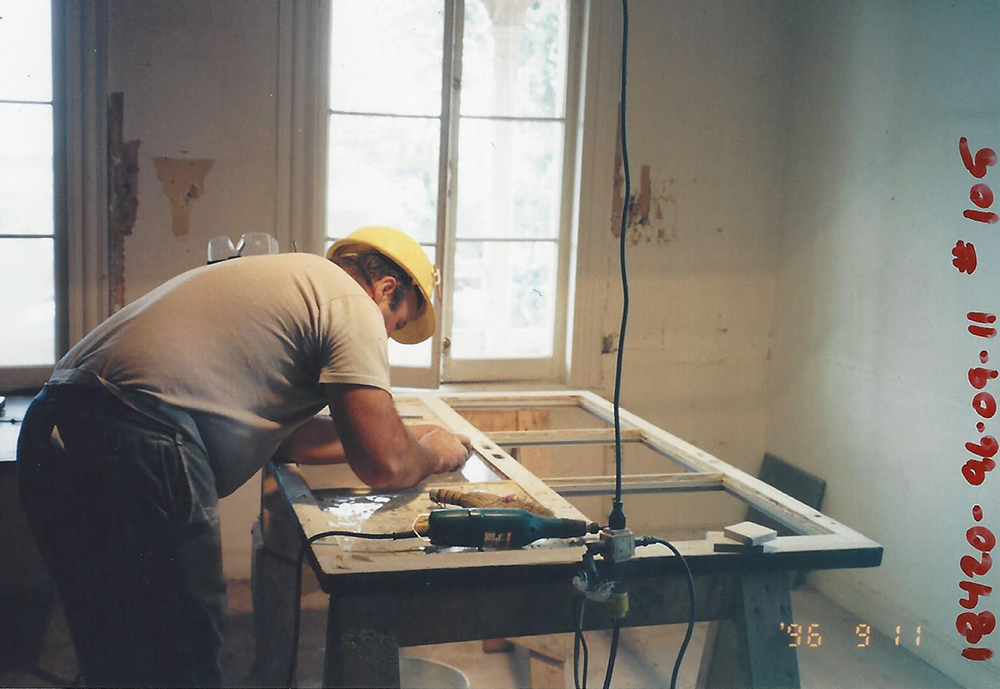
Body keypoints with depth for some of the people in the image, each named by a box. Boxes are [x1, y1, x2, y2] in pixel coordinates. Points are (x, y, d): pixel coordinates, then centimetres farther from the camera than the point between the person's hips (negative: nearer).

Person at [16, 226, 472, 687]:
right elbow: (382, 465, -7)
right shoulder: (353, 304, 0)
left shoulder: (284, 282, 27)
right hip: (136, 456, -10)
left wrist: (403, 438, 35)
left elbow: (279, 433, 32)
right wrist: (434, 453, 16)